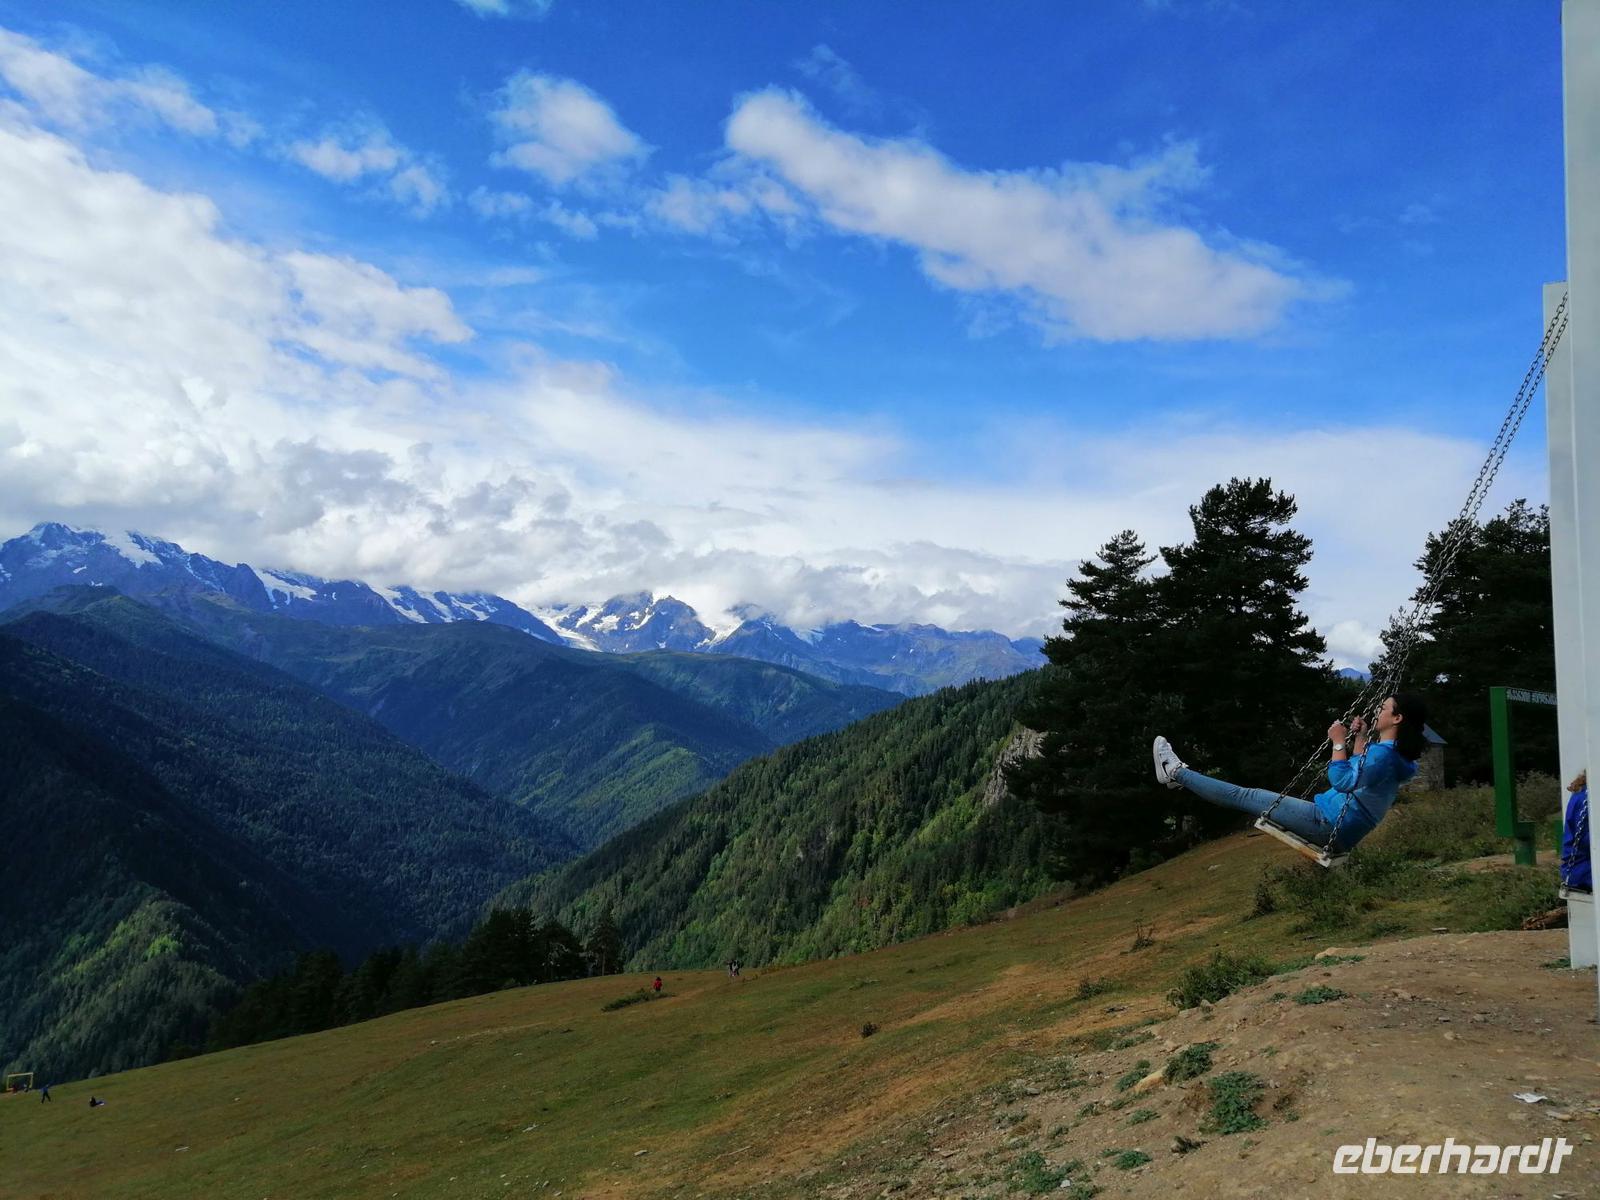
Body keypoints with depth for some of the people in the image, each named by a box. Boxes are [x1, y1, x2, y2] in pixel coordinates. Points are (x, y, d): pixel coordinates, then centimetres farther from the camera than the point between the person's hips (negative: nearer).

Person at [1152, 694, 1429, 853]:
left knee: (1248, 796, -3)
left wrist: (1339, 742, -16)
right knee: (1253, 797, 19)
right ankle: (1180, 775, 31)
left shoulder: (1384, 754, -22)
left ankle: (1176, 772, 6)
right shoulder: (1391, 752, 11)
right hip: (1339, 830, 10)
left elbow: (1344, 781, -24)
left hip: (1328, 825, -10)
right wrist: (1359, 738, 21)